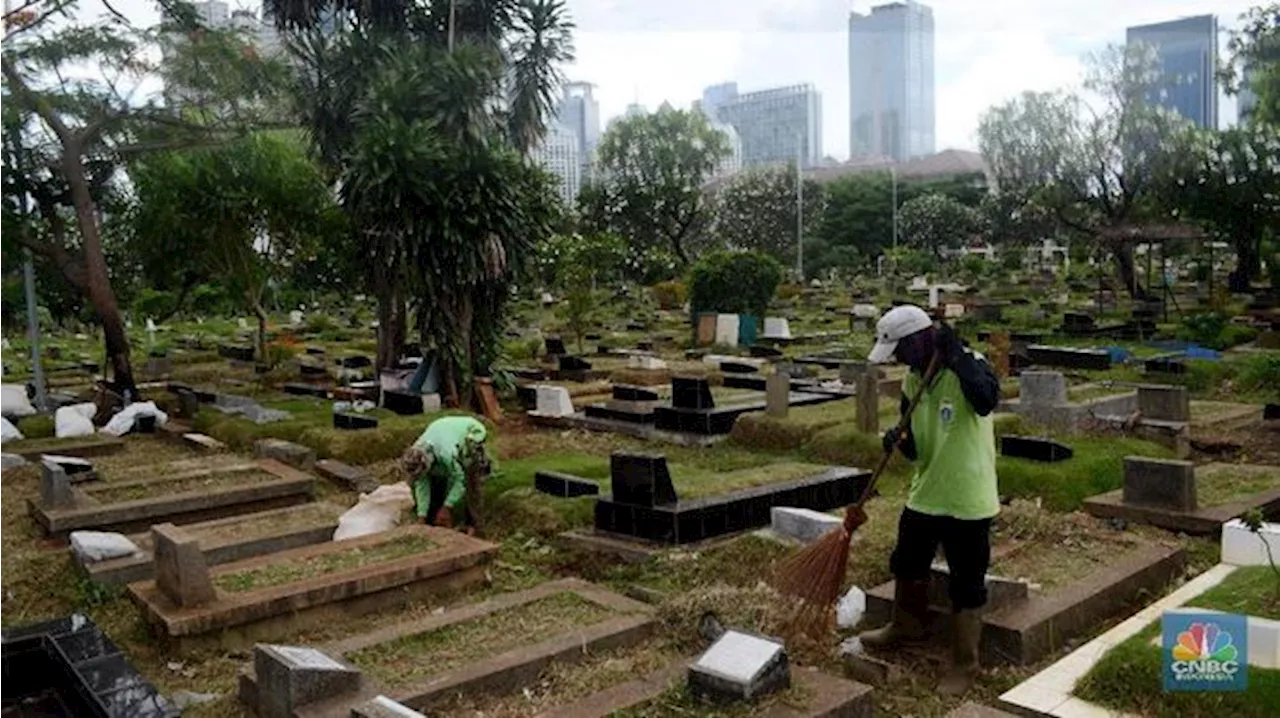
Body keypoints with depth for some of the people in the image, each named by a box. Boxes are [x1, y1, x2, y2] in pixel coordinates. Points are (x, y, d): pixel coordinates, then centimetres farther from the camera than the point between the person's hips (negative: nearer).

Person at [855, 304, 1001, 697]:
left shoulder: (967, 366, -18)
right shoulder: (912, 380, 3)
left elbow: (987, 401, -41)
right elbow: (916, 443, 8)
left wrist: (957, 356, -38)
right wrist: (900, 440, -14)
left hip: (967, 501, -8)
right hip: (925, 494, 8)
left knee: (967, 584, 5)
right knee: (906, 563, 23)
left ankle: (965, 663, 21)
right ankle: (908, 624, 48)